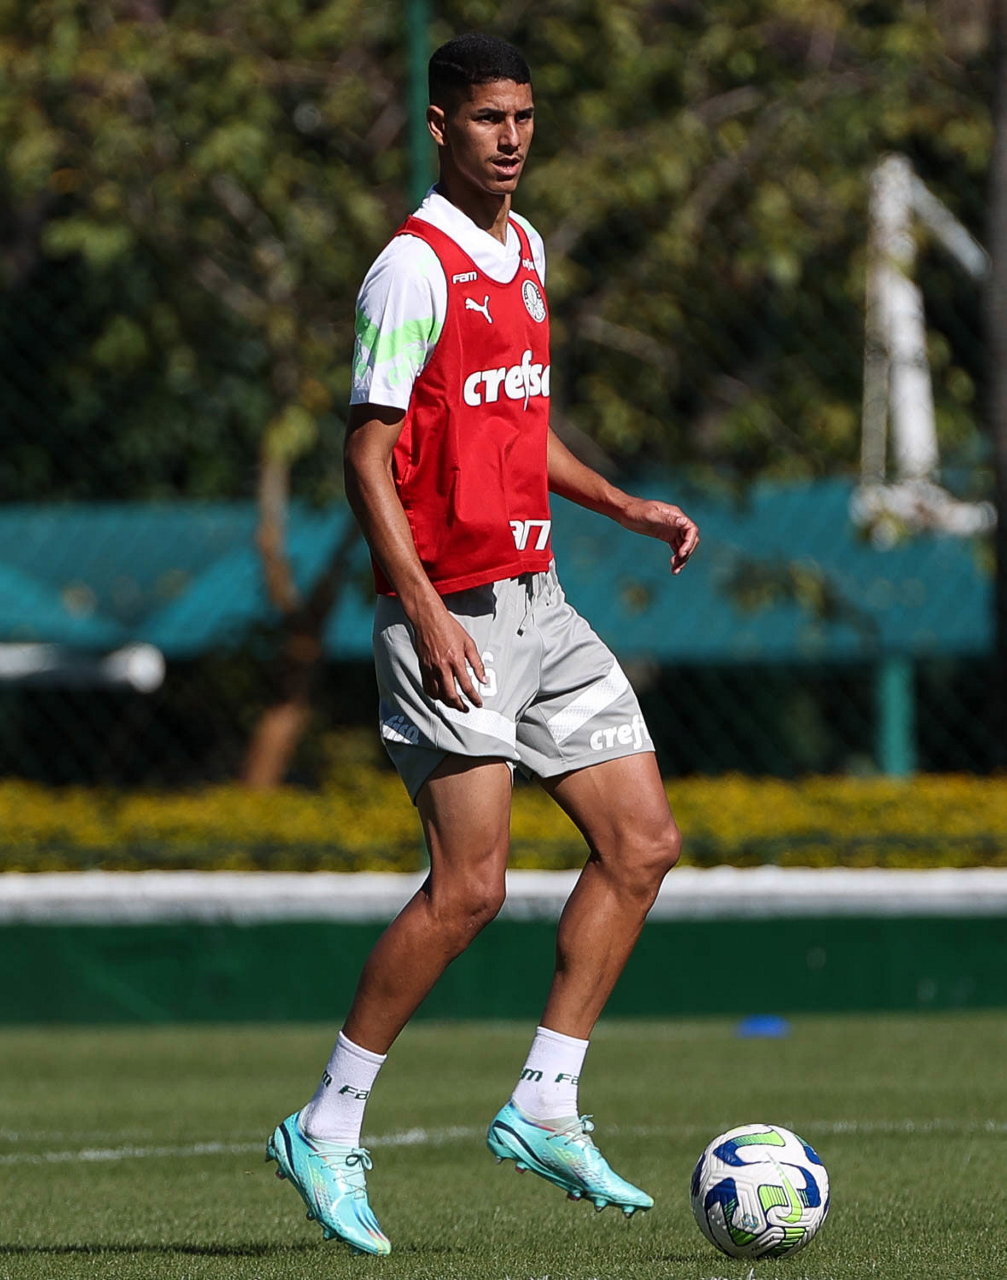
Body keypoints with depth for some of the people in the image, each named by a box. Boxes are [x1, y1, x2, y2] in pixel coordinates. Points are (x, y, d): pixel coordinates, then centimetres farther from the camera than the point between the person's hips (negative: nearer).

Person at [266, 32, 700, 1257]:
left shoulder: (524, 250, 15)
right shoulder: (415, 267, -12)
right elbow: (367, 452, -15)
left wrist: (621, 506, 15)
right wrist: (425, 610, -22)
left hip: (535, 599, 9)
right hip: (450, 610, -9)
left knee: (641, 842, 3)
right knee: (469, 886, -12)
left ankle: (543, 1108, 8)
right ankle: (328, 1130, -1)